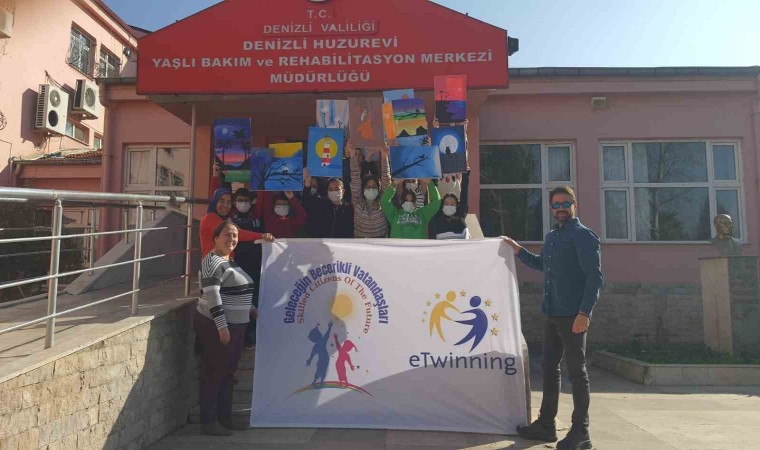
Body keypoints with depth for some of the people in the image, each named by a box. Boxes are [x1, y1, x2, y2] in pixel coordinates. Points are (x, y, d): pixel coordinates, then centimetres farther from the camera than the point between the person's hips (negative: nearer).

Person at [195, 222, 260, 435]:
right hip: (216, 325, -9)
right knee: (215, 373, -2)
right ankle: (208, 422, 9)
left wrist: (253, 311, 25)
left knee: (228, 372, 14)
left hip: (235, 325, 9)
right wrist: (222, 326, -24)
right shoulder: (213, 261, -13)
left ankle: (224, 417, 25)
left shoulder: (230, 261, 16)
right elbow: (212, 294, -21)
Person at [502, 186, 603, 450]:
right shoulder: (551, 237, 16)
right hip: (552, 314, 8)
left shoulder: (583, 236, -8)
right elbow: (542, 265, 31)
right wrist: (517, 250, 22)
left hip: (573, 315, -8)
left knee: (577, 371, 1)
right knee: (549, 367, 13)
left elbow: (595, 277, -15)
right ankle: (546, 424, 25)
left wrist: (584, 312, -22)